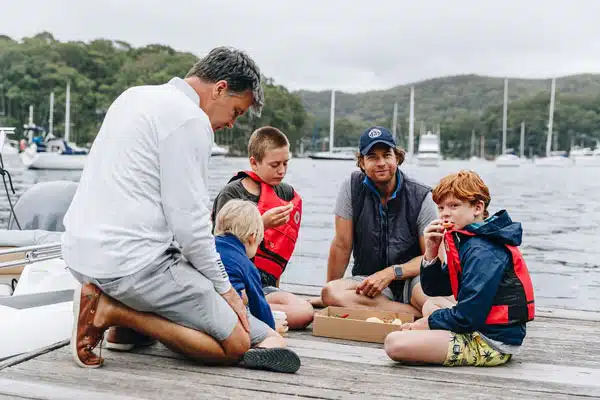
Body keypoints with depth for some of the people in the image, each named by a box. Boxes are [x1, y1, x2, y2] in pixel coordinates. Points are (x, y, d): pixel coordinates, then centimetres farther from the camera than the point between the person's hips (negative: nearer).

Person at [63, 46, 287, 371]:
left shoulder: (135, 95, 15)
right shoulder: (189, 118, -13)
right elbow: (188, 221, -15)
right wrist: (224, 287, -3)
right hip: (128, 262, -10)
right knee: (236, 345, -3)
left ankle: (127, 326, 13)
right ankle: (113, 311, -8)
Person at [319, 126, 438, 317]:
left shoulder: (420, 196, -5)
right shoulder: (352, 187, -3)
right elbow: (342, 246, 0)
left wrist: (390, 273, -17)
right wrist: (330, 291, 1)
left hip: (410, 279, -4)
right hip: (367, 279, 4)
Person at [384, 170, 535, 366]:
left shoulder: (483, 251, -19)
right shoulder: (467, 241, 12)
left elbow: (467, 317, -22)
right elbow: (433, 289, 15)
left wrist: (428, 322, -5)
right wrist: (431, 251, -2)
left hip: (493, 342, -11)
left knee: (395, 343, -25)